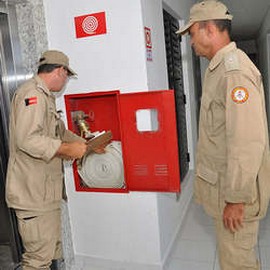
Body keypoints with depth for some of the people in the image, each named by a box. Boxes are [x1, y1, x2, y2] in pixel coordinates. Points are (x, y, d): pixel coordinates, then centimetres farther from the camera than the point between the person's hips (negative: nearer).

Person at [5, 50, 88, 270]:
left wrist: (85, 145, 20)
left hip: (45, 190, 11)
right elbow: (28, 139, -27)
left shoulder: (45, 96, 20)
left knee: (52, 252, 20)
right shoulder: (32, 93, -15)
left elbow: (59, 131, 28)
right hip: (33, 193, -11)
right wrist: (68, 149, -21)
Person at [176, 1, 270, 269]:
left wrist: (236, 198, -20)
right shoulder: (219, 68, 12)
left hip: (235, 189, -9)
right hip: (222, 183, 9)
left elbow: (247, 142, -26)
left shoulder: (235, 70, -20)